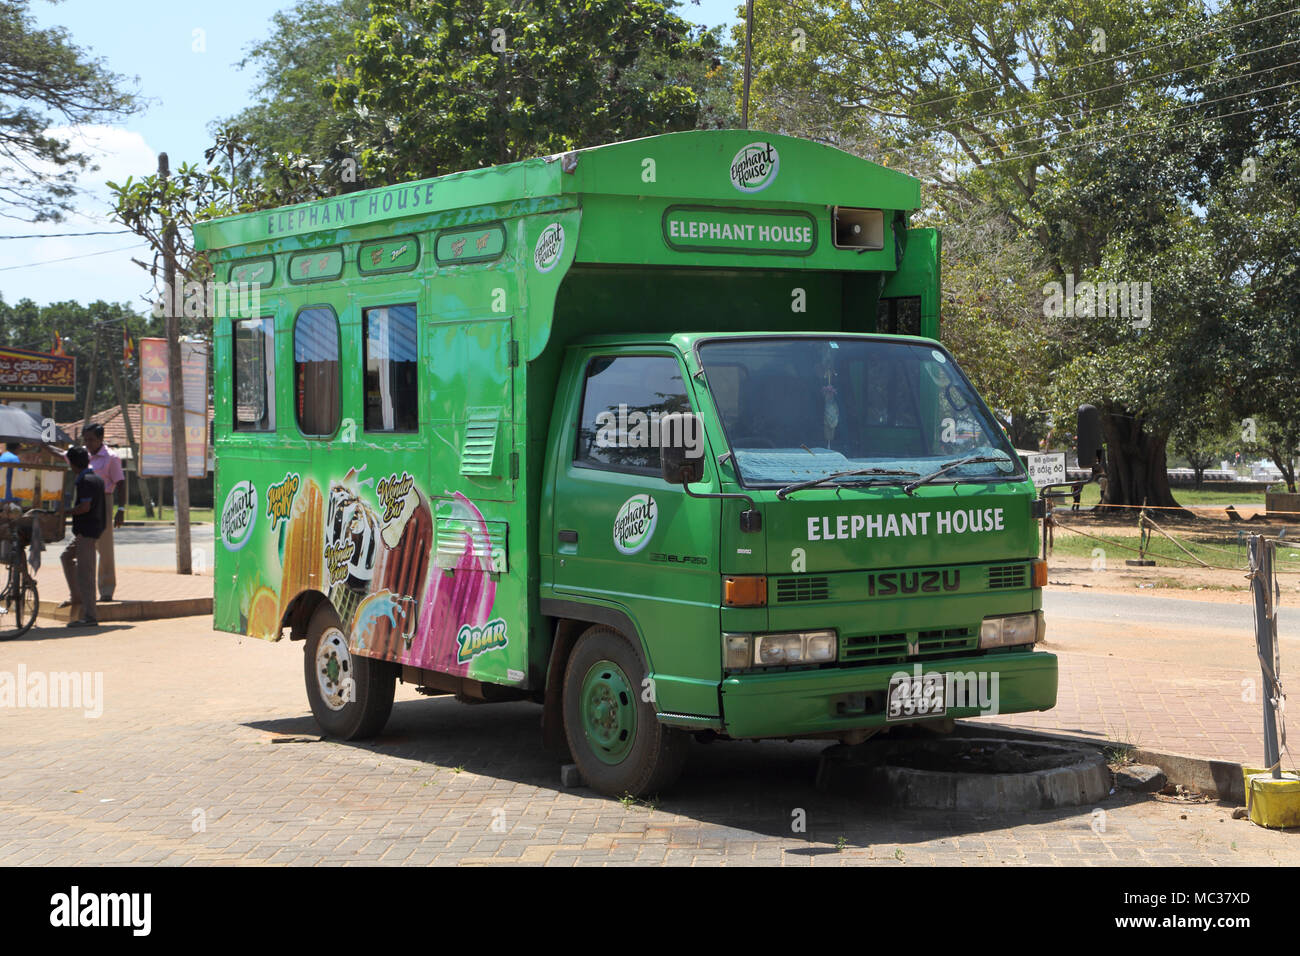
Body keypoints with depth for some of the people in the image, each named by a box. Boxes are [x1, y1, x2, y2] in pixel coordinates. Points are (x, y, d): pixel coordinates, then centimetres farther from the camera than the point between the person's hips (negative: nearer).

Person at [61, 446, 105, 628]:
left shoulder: (84, 481, -16)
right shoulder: (97, 478, 12)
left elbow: (85, 507, -24)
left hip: (86, 530, -11)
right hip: (96, 526, 11)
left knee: (84, 572, -9)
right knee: (67, 556, 28)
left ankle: (90, 616, -10)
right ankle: (76, 597, 33)